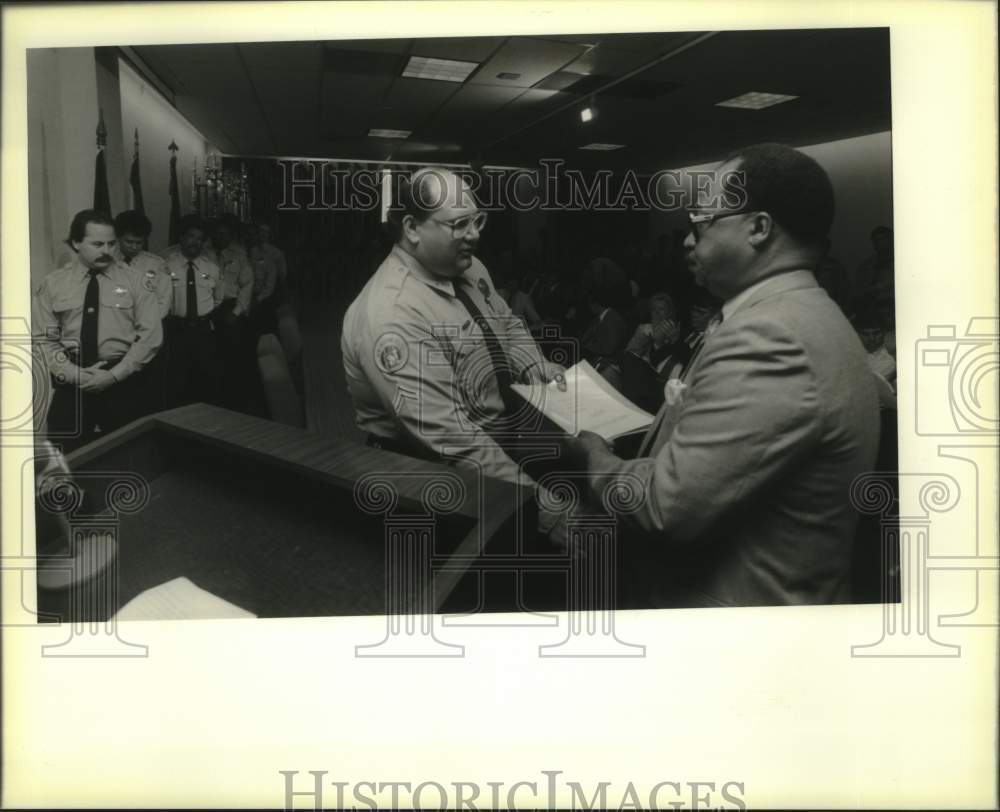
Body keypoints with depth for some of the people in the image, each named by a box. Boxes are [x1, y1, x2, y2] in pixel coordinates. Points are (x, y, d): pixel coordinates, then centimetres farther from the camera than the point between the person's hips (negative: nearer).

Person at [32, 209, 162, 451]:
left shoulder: (133, 279, -1)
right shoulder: (53, 284, 4)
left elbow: (151, 334, -5)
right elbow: (42, 339, 2)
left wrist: (115, 374, -13)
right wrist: (73, 374, -13)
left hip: (122, 382, -1)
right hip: (72, 383, 1)